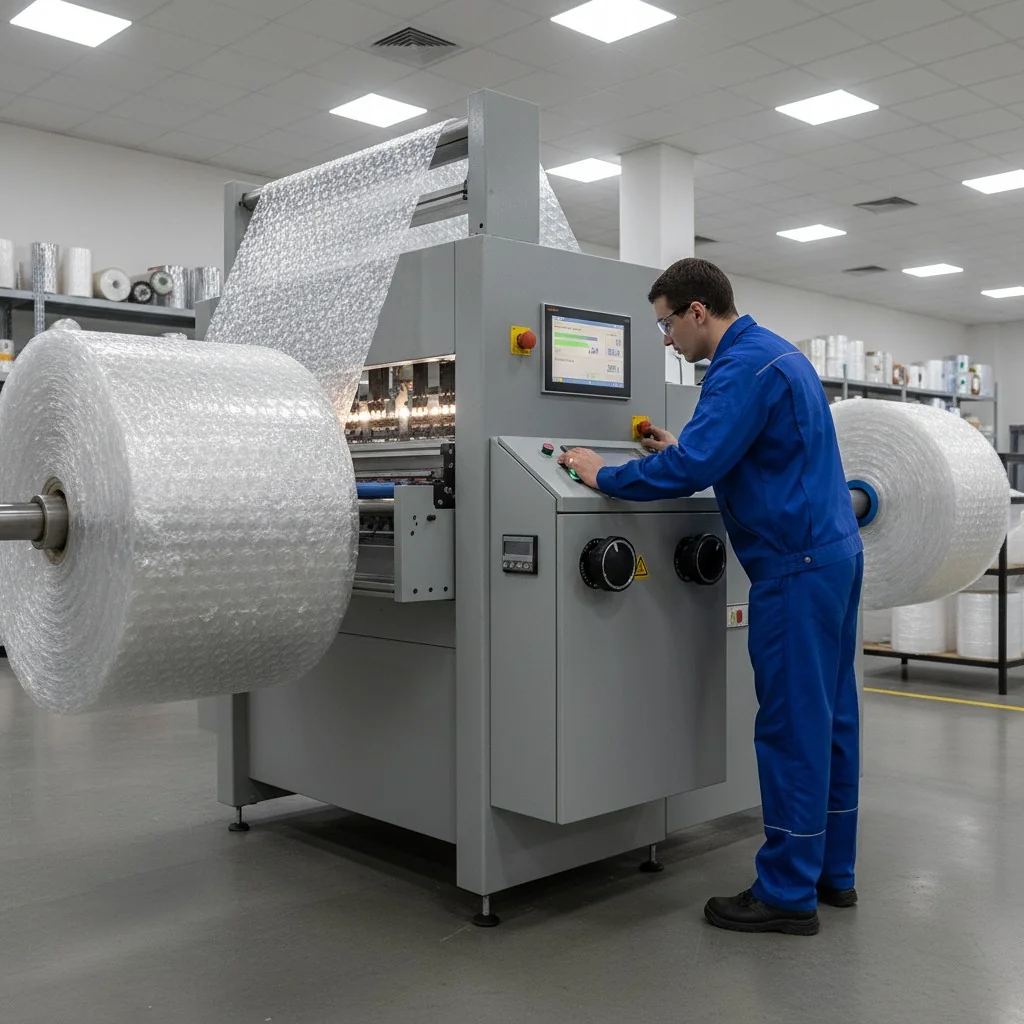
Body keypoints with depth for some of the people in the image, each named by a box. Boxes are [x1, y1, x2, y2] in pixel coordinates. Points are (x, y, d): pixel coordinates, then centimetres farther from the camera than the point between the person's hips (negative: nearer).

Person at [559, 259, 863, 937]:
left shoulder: (744, 367, -16)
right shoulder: (779, 354, 17)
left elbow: (690, 470, -24)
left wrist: (605, 476, -11)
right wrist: (687, 450, 20)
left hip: (796, 566, -10)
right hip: (835, 551, 10)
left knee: (792, 725, -4)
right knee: (831, 717, 13)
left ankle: (788, 892, 6)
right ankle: (832, 873, 24)